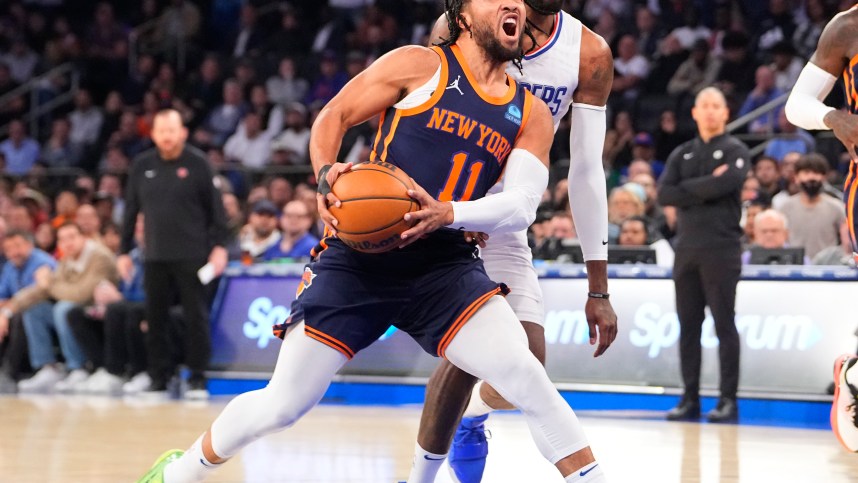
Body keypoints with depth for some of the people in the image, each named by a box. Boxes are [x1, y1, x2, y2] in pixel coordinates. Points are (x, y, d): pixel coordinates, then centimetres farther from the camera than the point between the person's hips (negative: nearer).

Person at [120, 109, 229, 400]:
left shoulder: (196, 164, -1)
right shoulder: (143, 166, 8)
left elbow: (215, 207, -2)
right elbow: (131, 210, 12)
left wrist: (219, 246, -8)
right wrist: (124, 251, 10)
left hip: (191, 256, -3)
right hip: (155, 257, 3)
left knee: (196, 317, -1)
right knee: (156, 318, 4)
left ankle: (197, 378, 6)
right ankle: (159, 378, 12)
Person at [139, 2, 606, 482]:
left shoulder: (532, 114, 7)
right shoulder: (422, 65, -2)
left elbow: (522, 206, -4)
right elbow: (333, 116, 4)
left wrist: (448, 215, -23)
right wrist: (326, 174, -17)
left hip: (445, 266, 2)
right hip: (360, 258, -2)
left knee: (526, 376, -22)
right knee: (283, 404, 0)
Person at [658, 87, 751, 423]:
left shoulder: (736, 151, 3)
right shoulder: (681, 155, 16)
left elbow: (727, 183, -17)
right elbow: (664, 194, 1)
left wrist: (688, 188, -6)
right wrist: (706, 188, -8)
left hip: (722, 248, -5)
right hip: (687, 248, 5)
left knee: (724, 325, -5)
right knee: (689, 326, 5)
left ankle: (729, 400, -3)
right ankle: (690, 399, 9)